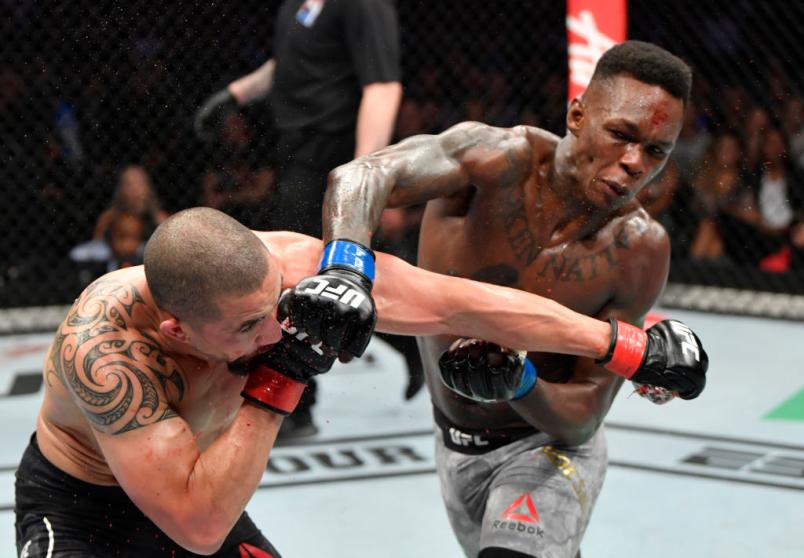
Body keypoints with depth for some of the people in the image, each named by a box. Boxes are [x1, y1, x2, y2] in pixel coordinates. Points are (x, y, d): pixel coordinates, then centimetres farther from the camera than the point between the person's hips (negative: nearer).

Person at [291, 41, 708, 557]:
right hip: (453, 450, 2)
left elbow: (583, 419, -18)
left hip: (547, 447, -2)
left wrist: (518, 384, -39)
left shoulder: (640, 253, -21)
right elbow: (361, 176, -44)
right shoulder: (501, 161, -24)